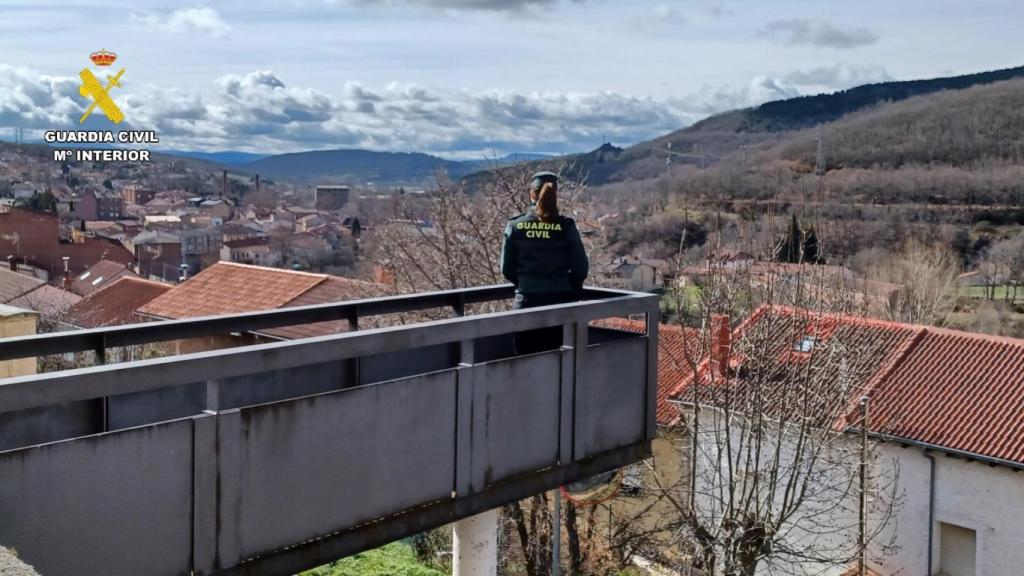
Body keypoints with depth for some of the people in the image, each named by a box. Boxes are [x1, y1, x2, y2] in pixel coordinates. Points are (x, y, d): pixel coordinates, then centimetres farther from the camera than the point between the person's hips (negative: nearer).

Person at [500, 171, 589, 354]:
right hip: (561, 302, -1)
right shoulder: (566, 227, -7)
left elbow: (507, 269, 1)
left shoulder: (515, 226, -3)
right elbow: (580, 268, -3)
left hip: (527, 303, 1)